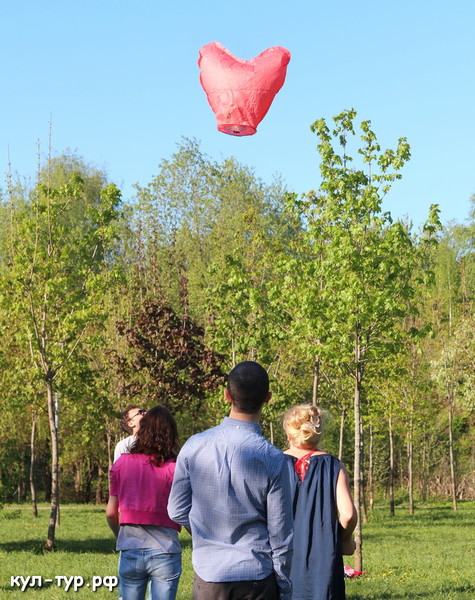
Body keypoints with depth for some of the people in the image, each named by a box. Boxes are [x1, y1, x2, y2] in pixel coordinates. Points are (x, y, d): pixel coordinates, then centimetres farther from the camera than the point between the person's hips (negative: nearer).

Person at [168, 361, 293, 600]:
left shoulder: (194, 446, -4)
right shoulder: (272, 459, -11)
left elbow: (177, 510, 4)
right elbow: (280, 534, -6)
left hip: (208, 576, 2)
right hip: (257, 577, -2)